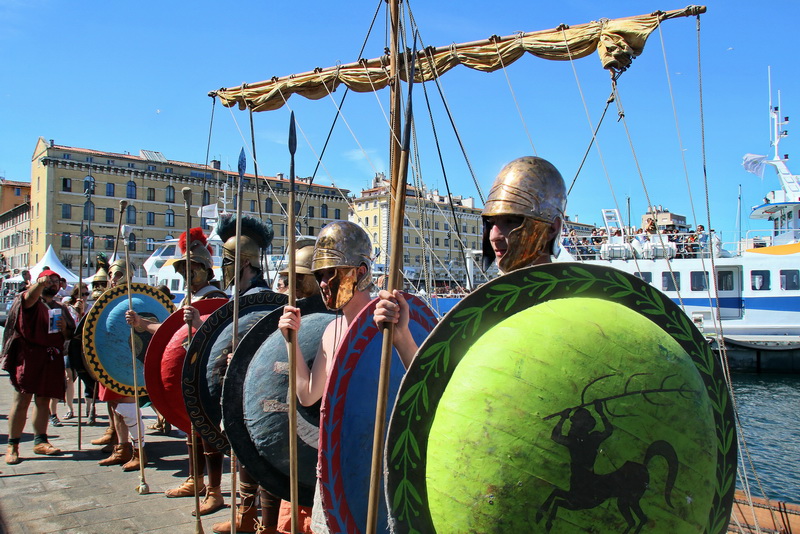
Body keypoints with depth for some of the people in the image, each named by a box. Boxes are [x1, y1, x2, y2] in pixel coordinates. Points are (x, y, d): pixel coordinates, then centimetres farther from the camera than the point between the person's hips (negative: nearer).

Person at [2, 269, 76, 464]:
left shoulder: (60, 309, 20)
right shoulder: (31, 301, 3)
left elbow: (69, 336, 22)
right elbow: (30, 297, -23)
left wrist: (64, 328, -1)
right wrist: (40, 284, -44)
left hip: (52, 358, 5)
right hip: (29, 355, -5)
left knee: (44, 400, 7)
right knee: (22, 399, -5)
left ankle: (40, 441, 14)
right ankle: (12, 445, 1)